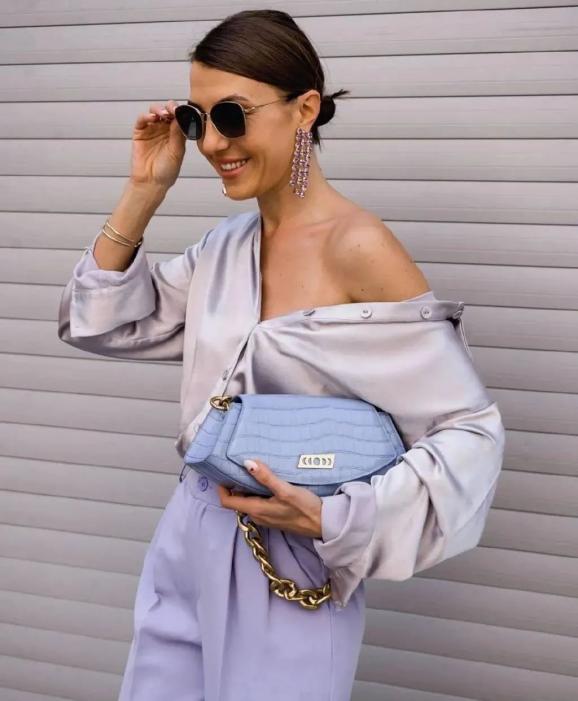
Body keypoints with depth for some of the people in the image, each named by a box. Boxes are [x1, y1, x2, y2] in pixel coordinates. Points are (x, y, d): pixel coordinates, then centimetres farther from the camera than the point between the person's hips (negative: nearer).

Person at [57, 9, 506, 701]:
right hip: (186, 542, 7)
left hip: (286, 563, -6)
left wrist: (333, 519, -23)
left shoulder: (357, 247, -18)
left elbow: (469, 429, -16)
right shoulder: (225, 243, 3)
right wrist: (143, 191, -1)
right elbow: (101, 324, 7)